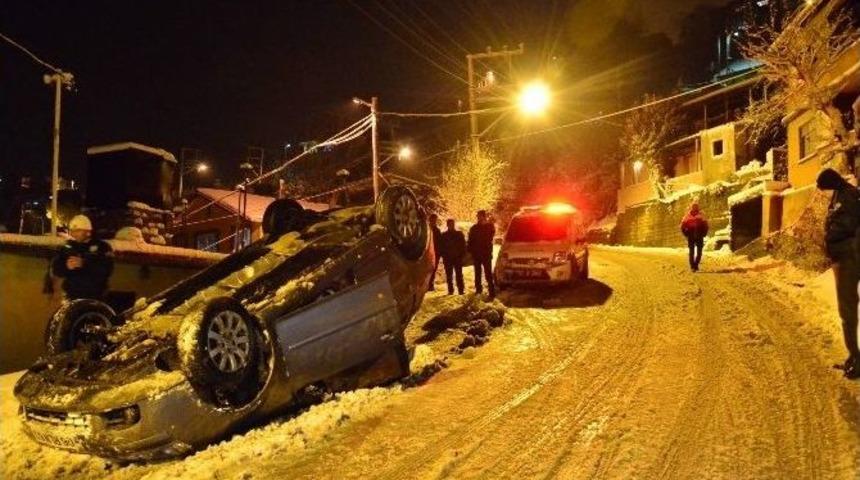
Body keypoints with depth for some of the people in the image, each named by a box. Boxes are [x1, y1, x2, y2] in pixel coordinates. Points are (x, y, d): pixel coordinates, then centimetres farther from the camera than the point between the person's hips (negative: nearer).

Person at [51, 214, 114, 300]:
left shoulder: (102, 247, -3)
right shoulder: (68, 247, 10)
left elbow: (106, 270, -17)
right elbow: (55, 270, 4)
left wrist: (84, 264, -27)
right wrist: (66, 266, -18)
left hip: (94, 298, -4)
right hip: (72, 297, 4)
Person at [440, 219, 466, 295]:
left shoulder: (459, 234, 6)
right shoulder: (444, 235, 7)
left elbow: (463, 246, 4)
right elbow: (442, 247, 6)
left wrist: (462, 255, -5)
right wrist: (444, 256, -5)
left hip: (458, 258, -1)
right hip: (447, 258, 1)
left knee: (459, 274, -2)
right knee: (449, 275, 3)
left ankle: (461, 290, -1)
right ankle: (450, 290, 7)